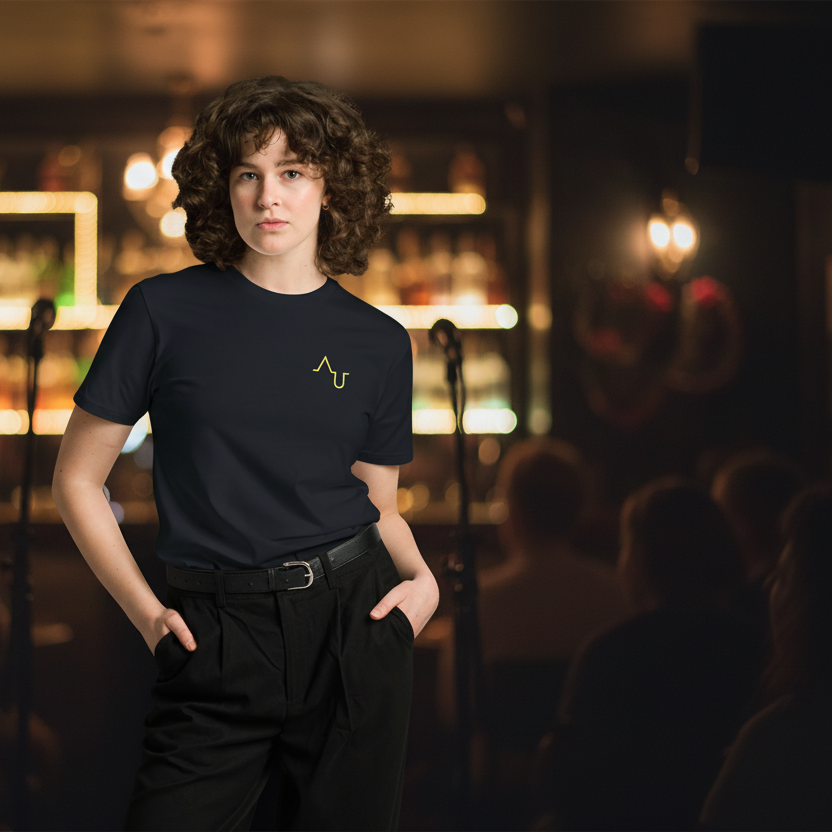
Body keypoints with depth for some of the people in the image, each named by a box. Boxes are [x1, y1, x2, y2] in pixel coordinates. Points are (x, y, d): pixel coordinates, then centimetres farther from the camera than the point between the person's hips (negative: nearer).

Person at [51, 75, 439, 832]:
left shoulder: (379, 343, 6)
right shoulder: (165, 311, -1)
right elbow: (78, 479, 4)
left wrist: (420, 577, -6)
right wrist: (145, 613, -4)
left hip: (354, 625, 2)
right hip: (217, 643, -2)